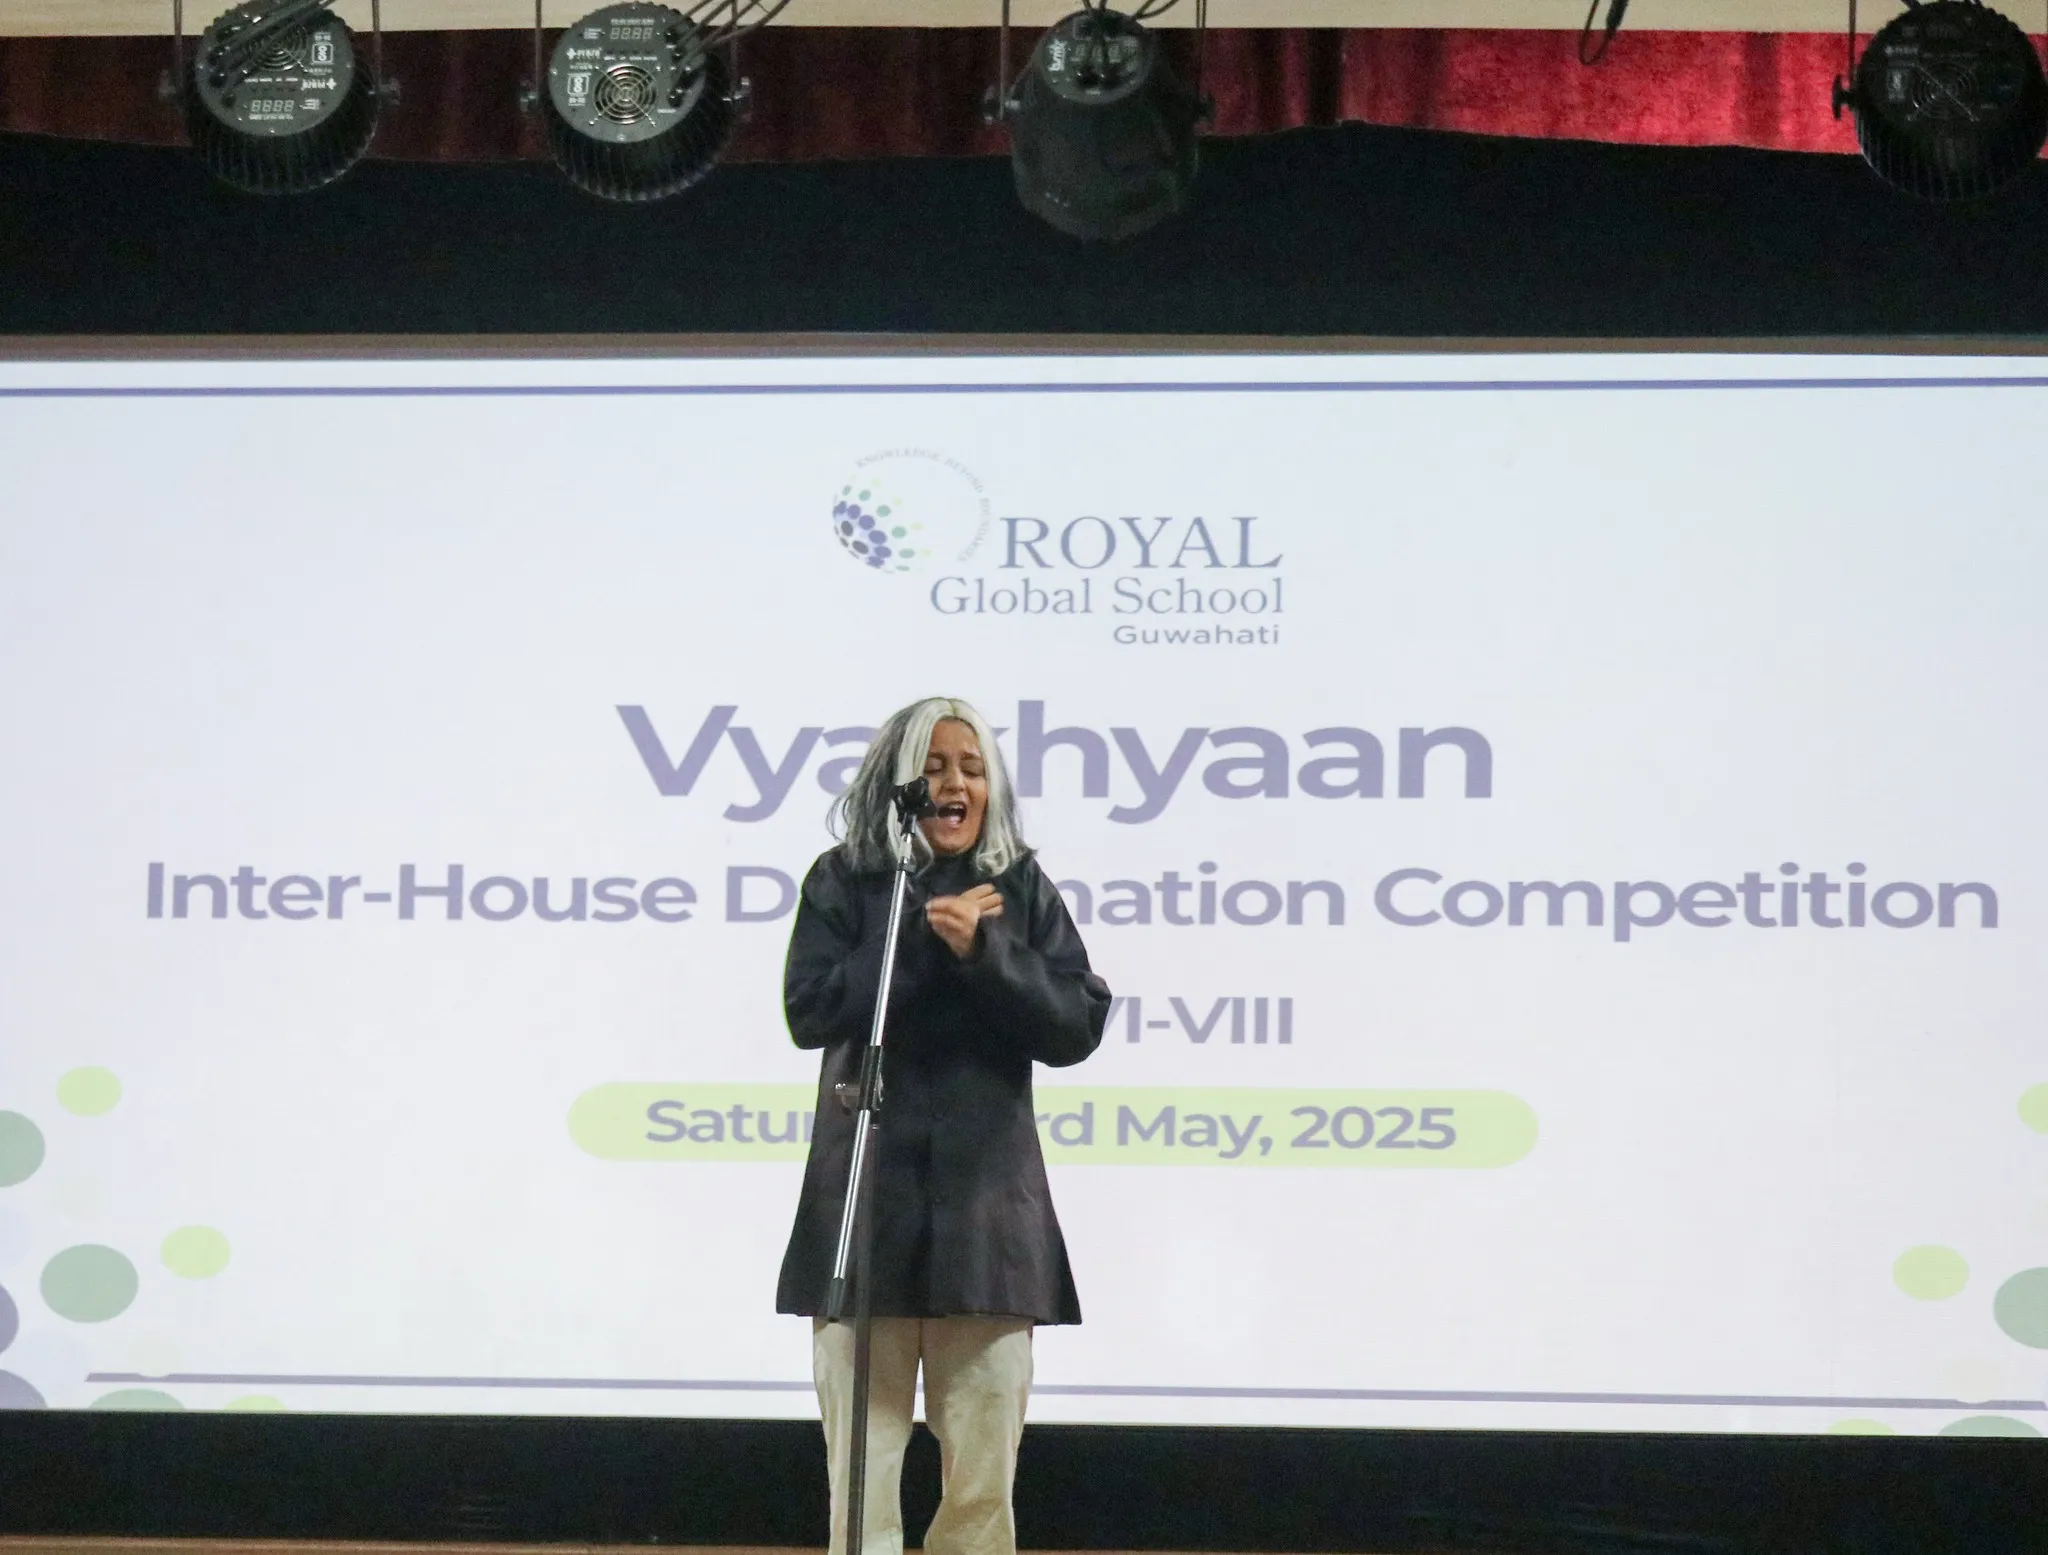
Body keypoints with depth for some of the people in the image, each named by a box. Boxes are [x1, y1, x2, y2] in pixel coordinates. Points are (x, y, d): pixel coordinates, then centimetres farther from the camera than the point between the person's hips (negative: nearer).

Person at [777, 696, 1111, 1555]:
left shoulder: (1019, 887, 8)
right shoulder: (843, 882, 5)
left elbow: (1078, 1025, -1)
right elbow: (811, 1009, -9)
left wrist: (985, 952, -13)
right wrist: (925, 936, -12)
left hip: (985, 1200, 1)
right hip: (868, 1200, -1)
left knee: (983, 1468, 0)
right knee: (862, 1457, -1)